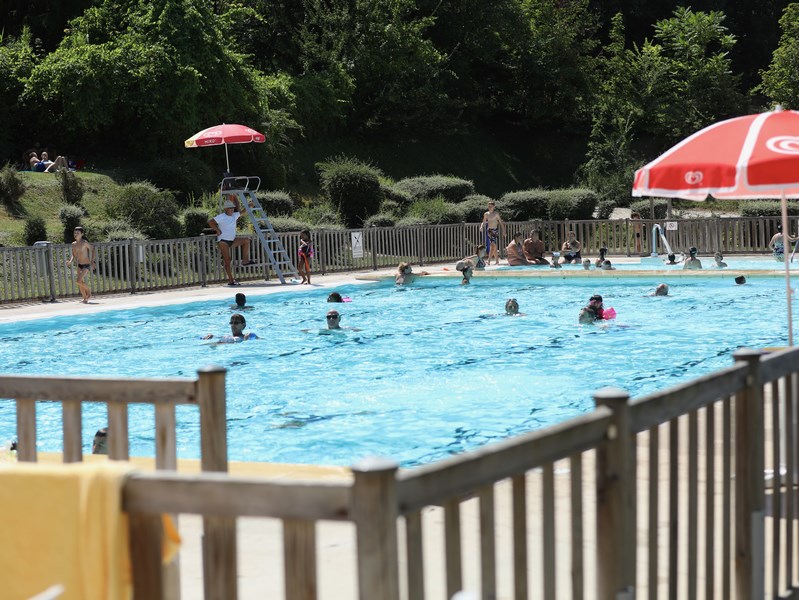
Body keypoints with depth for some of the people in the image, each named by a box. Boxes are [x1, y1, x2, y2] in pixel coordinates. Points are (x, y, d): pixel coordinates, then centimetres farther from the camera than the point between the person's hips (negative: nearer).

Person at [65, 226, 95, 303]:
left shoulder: (84, 242, -14)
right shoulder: (74, 244, 4)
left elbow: (92, 249, -3)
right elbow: (73, 255, 12)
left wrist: (93, 261, -7)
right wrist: (70, 261, -6)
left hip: (86, 265, -7)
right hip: (79, 265, 7)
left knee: (79, 281, -18)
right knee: (80, 283, 6)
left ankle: (88, 291, 7)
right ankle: (85, 298, 20)